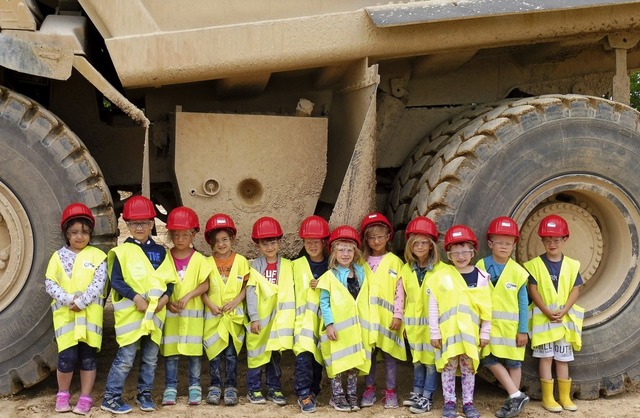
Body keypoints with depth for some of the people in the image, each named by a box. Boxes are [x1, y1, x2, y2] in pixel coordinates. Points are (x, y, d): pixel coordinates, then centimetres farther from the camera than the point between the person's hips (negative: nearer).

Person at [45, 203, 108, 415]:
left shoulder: (97, 255, 3)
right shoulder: (59, 256, 7)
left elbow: (99, 283, -6)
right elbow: (50, 284, 0)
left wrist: (81, 302, -16)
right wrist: (69, 299, -14)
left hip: (90, 314, 0)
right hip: (65, 314, 0)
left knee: (88, 357, 3)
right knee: (67, 357, -7)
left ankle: (85, 398, 14)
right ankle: (63, 394, 14)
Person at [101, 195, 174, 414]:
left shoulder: (160, 251, 9)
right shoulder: (122, 251, -3)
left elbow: (169, 278, 10)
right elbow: (116, 281, -8)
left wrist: (166, 295, -9)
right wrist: (135, 297, -19)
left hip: (155, 313, 4)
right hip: (130, 312, -4)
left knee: (150, 358, 11)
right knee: (125, 357, -6)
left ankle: (144, 394, 24)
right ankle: (111, 397, 3)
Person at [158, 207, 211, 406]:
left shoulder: (199, 259, -2)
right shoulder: (165, 258, 1)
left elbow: (205, 285, -5)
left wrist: (188, 296, -18)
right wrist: (167, 301, -13)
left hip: (193, 312, -1)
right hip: (170, 312, 1)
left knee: (194, 351, 5)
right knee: (170, 352, 4)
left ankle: (194, 387, 15)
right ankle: (170, 388, 11)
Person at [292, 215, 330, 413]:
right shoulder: (297, 265, 4)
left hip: (324, 318, 2)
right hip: (303, 317, -2)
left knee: (318, 357, 10)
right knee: (304, 355, -17)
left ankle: (313, 392, 24)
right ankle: (303, 395, -15)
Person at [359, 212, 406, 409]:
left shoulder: (395, 262, 0)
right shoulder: (363, 262, 7)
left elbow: (400, 290, -4)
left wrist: (398, 315, -9)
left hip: (388, 317, -2)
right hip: (368, 316, 2)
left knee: (389, 354, 3)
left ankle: (390, 391, 10)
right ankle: (369, 389, 18)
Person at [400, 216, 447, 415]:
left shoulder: (442, 269, -11)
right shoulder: (406, 269, 4)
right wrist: (402, 319, 7)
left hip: (433, 322, -5)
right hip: (413, 322, 5)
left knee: (431, 359, 2)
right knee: (417, 358, 15)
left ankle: (427, 397, 8)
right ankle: (417, 392, 25)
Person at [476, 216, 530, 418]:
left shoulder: (517, 271, -7)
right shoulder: (481, 267, -3)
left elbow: (523, 303, -4)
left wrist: (523, 330, -5)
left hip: (511, 325, -2)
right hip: (489, 324, 2)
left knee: (513, 362, 8)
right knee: (490, 360, -1)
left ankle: (512, 400, 19)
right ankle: (516, 396, 9)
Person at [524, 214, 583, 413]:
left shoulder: (571, 265, 3)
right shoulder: (535, 264, -4)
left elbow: (575, 290, 0)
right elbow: (533, 290, -7)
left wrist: (563, 311, -13)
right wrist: (547, 312, -17)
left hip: (565, 318, 2)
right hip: (543, 318, -2)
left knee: (563, 358, 9)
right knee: (546, 357, 0)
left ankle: (565, 396, 17)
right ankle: (548, 397, 6)